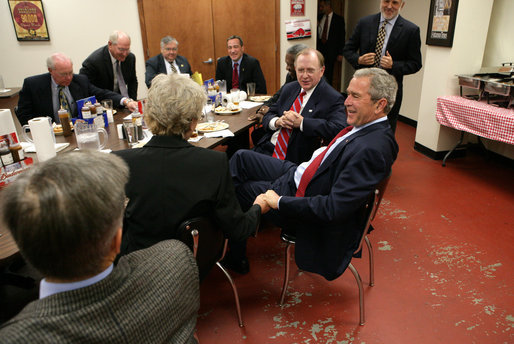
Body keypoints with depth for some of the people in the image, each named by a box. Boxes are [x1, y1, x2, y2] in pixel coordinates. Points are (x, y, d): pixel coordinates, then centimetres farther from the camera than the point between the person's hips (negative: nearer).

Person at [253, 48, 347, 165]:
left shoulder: (333, 99, -7)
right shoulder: (289, 88, 14)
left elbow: (339, 129, -23)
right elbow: (268, 116, 16)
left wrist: (301, 122, -21)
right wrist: (277, 121, -9)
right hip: (267, 148, 6)